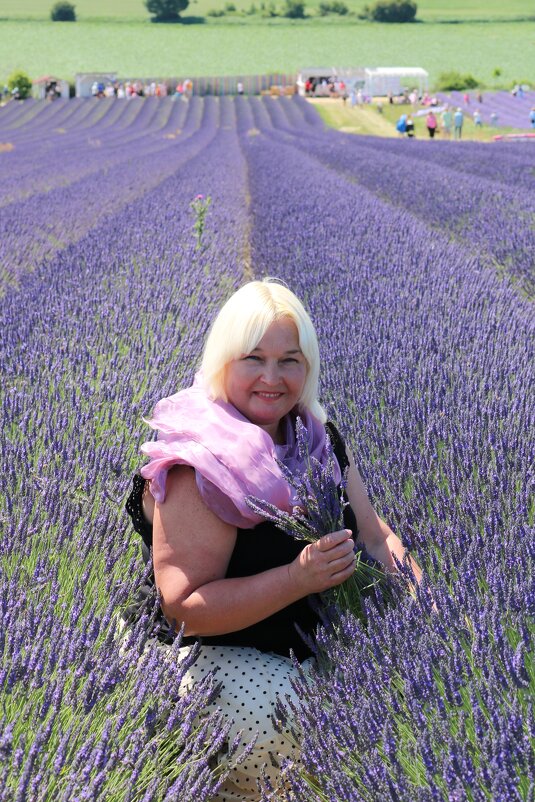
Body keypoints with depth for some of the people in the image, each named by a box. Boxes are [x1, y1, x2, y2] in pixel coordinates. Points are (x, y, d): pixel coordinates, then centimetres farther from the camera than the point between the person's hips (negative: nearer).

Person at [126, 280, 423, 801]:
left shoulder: (318, 438, 5)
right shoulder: (198, 467, -19)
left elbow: (374, 536, 10)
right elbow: (183, 609, -22)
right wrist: (300, 578, -31)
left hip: (329, 647, 8)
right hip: (228, 658, -7)